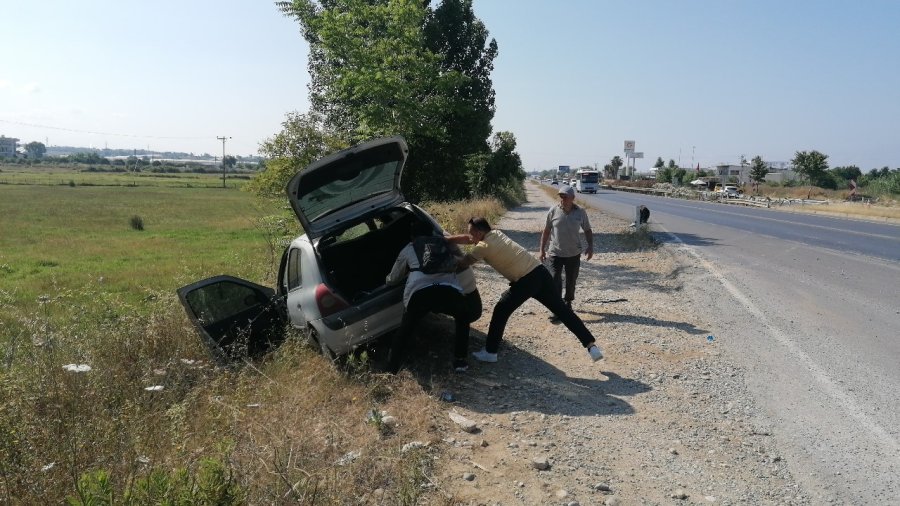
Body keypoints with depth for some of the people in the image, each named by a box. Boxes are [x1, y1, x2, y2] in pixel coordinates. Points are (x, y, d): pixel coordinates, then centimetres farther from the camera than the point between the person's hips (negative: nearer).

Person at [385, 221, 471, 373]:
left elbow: (392, 279, 41)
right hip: (449, 290, 1)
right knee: (463, 318, 32)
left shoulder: (408, 249, 32)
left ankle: (391, 371, 20)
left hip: (419, 292, -1)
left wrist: (388, 278, 64)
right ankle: (459, 361, 27)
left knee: (405, 331, 22)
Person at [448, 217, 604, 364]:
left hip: (526, 281, -8)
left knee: (500, 312, 6)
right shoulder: (496, 233, 17)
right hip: (540, 272, 8)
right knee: (562, 310, 9)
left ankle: (490, 352, 12)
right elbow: (467, 239, 28)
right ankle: (592, 345, 8)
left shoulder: (484, 246, -6)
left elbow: (462, 264, 0)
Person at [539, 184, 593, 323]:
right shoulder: (553, 211, -7)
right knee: (555, 281, -11)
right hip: (555, 253, -1)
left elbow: (587, 230, 6)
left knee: (571, 281, 13)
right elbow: (546, 231, 3)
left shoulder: (581, 212, -5)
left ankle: (567, 302, 37)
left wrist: (590, 246, -6)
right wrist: (542, 249, 3)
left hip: (573, 254, 1)